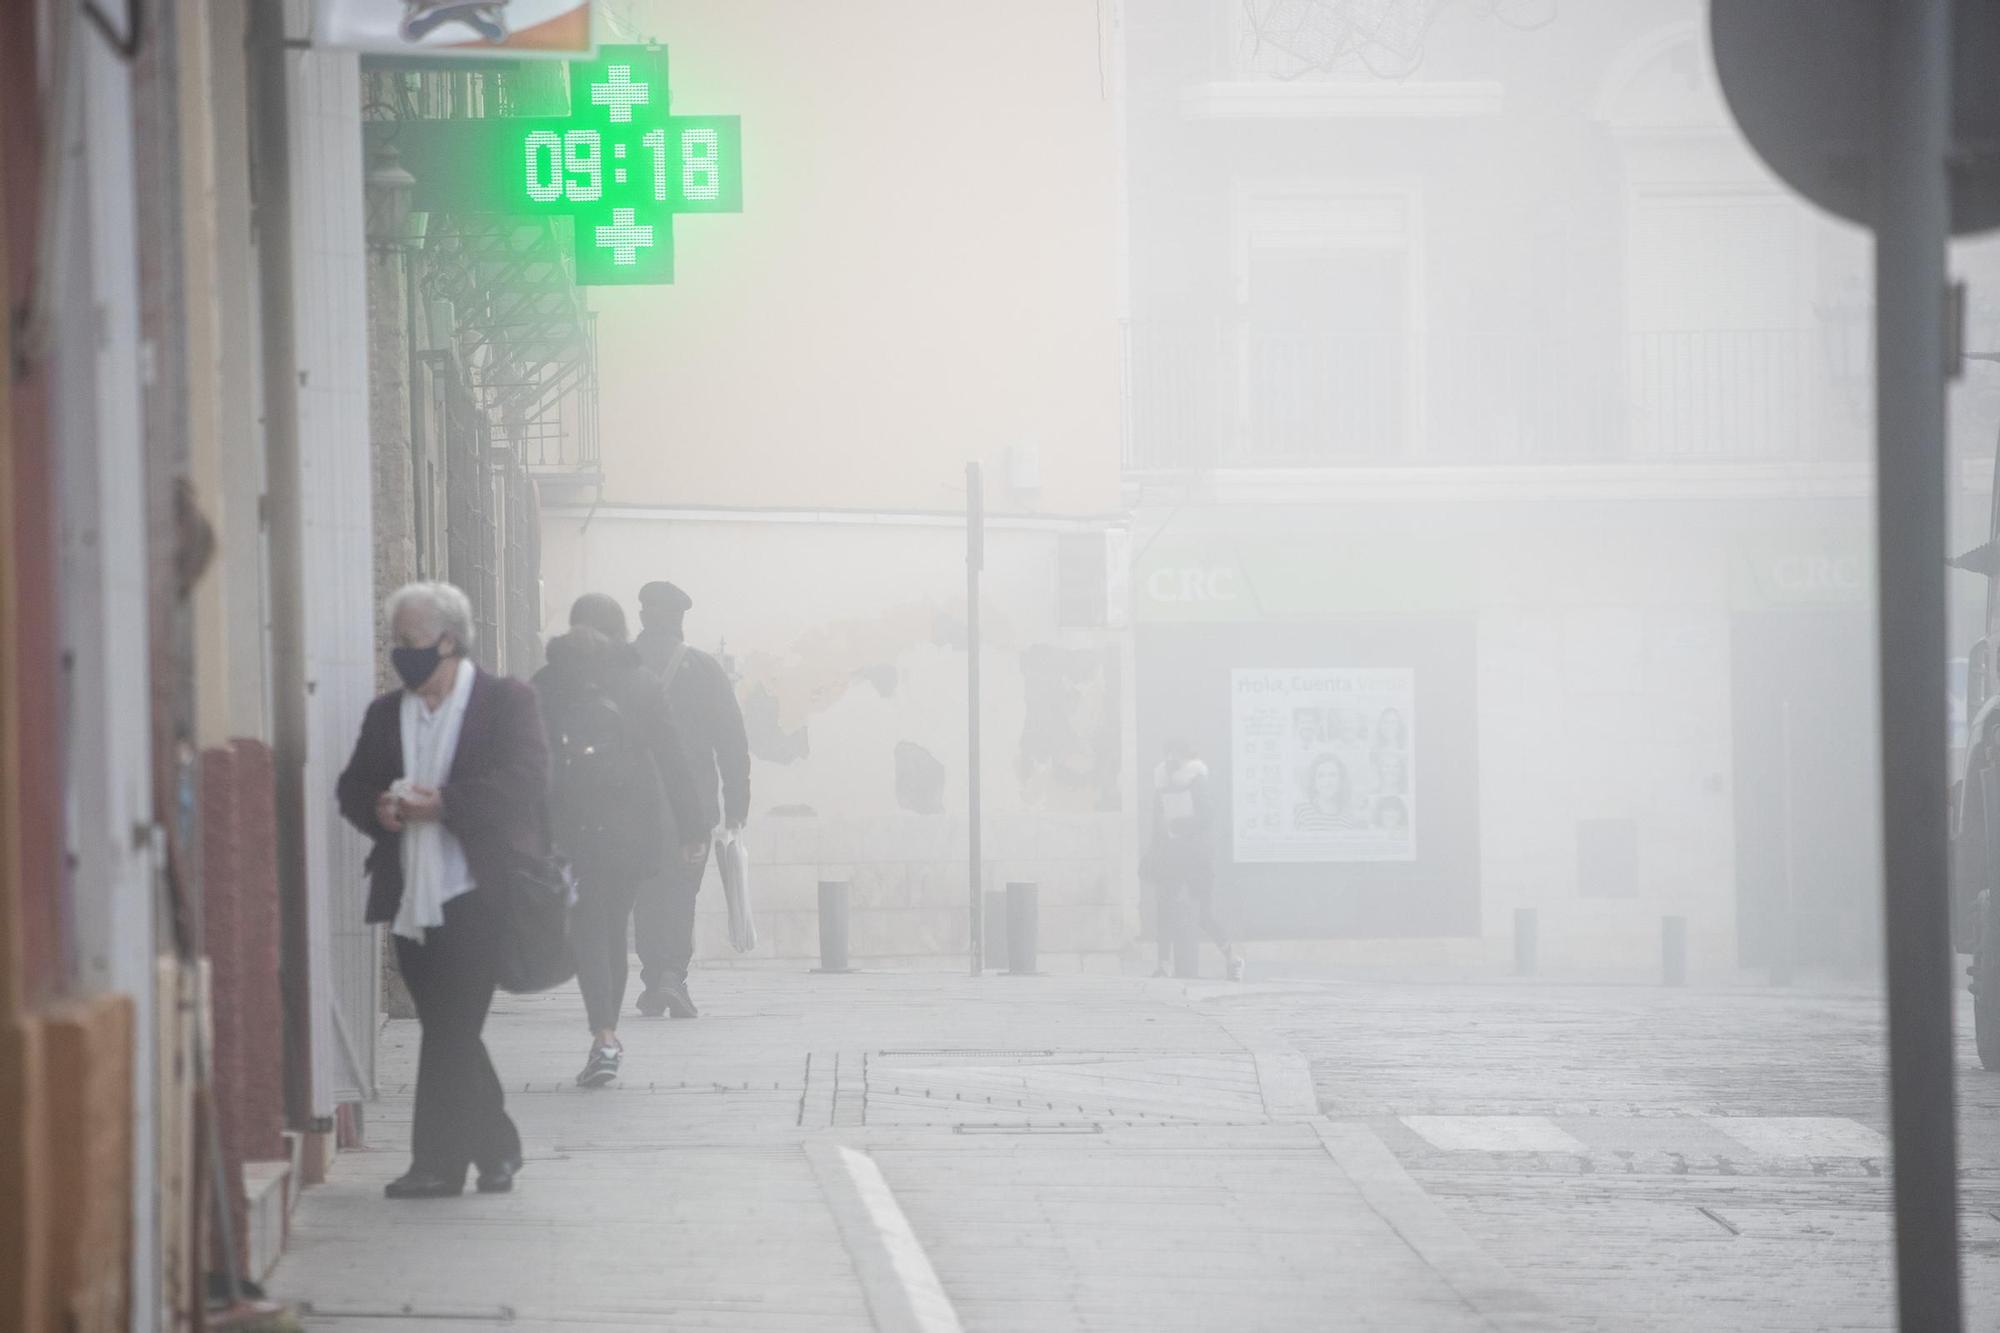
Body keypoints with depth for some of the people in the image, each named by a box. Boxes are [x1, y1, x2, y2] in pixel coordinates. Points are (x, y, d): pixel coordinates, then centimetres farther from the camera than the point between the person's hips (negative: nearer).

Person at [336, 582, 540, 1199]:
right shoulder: (386, 713, 16)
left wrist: (444, 803, -20)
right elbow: (353, 786, 15)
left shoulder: (506, 702, -1)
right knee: (451, 1032, 10)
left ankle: (439, 1160, -8)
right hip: (412, 895, 6)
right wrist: (377, 808, -8)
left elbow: (523, 780, -12)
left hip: (474, 893, -6)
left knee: (450, 1027, -11)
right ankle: (496, 1149, 22)